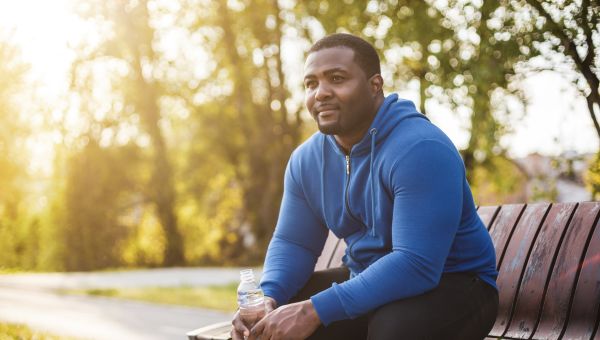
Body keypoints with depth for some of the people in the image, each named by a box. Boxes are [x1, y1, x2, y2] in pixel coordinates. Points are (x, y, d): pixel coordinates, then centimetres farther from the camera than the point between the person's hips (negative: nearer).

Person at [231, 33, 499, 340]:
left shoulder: (420, 149, -25)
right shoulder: (306, 160, 0)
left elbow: (416, 265, -32)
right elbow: (293, 242, 8)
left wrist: (316, 310, -35)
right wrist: (268, 296, -15)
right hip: (368, 284, 6)